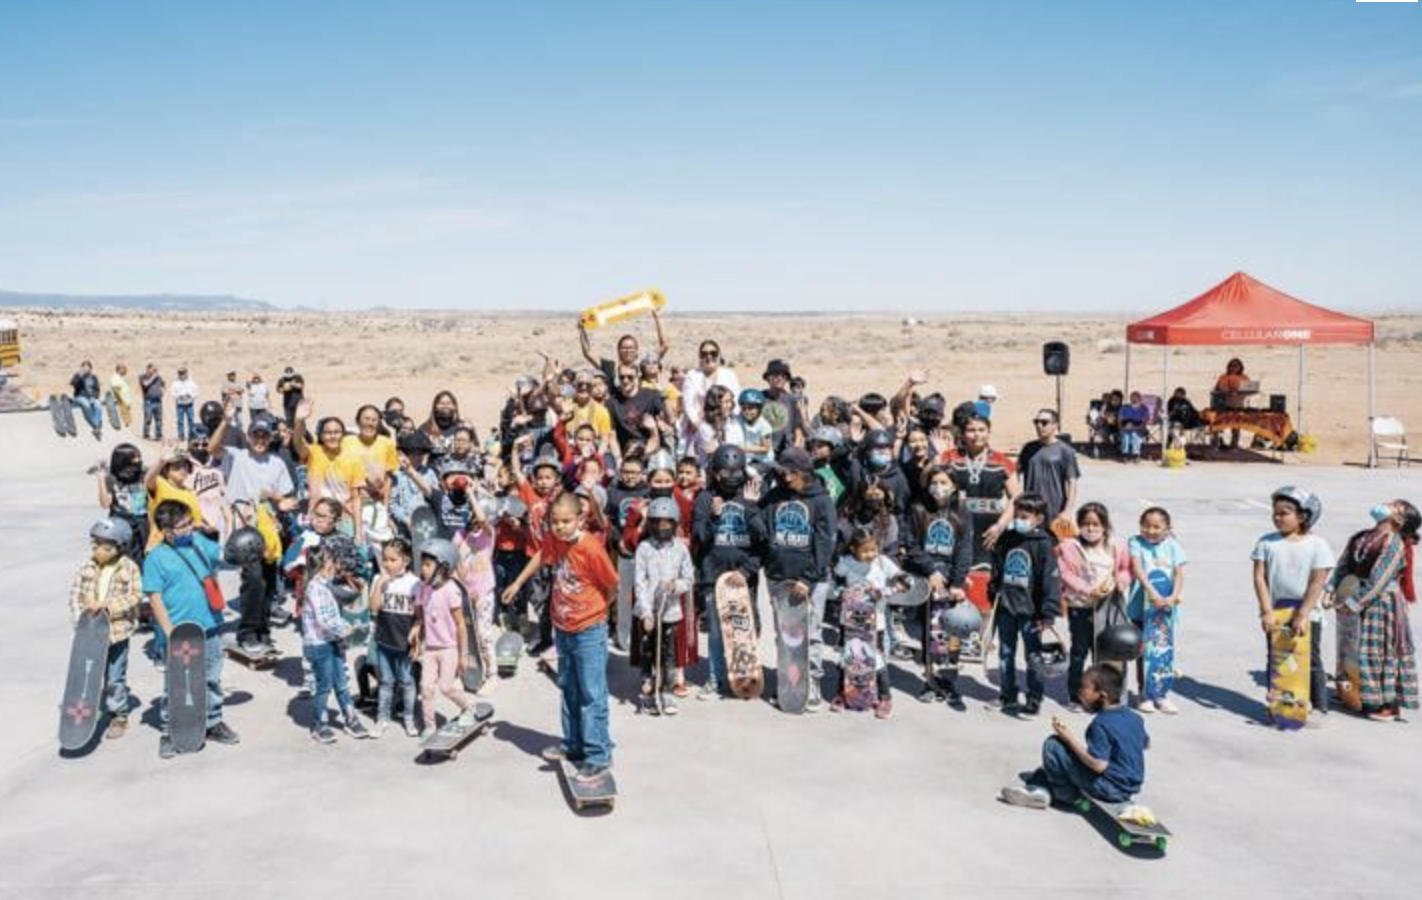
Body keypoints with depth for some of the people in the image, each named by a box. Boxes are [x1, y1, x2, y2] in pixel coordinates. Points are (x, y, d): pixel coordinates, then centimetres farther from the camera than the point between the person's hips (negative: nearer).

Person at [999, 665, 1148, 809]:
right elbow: (1146, 743, 22)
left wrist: (1071, 738, -20)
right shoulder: (1135, 718, 4)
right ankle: (1034, 783, 19)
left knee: (1053, 745, -11)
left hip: (1110, 789, -9)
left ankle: (1065, 795, 4)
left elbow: (1098, 765, -28)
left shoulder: (1101, 724, -23)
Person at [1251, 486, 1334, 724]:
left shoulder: (1317, 545, -7)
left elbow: (1317, 583, -10)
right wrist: (1267, 612, -12)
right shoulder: (1267, 542, -1)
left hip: (1307, 614, -2)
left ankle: (1320, 707, 13)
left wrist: (1302, 615, -16)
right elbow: (1259, 577, -4)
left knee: (1312, 662, 4)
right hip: (1275, 614, 2)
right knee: (1274, 660, 8)